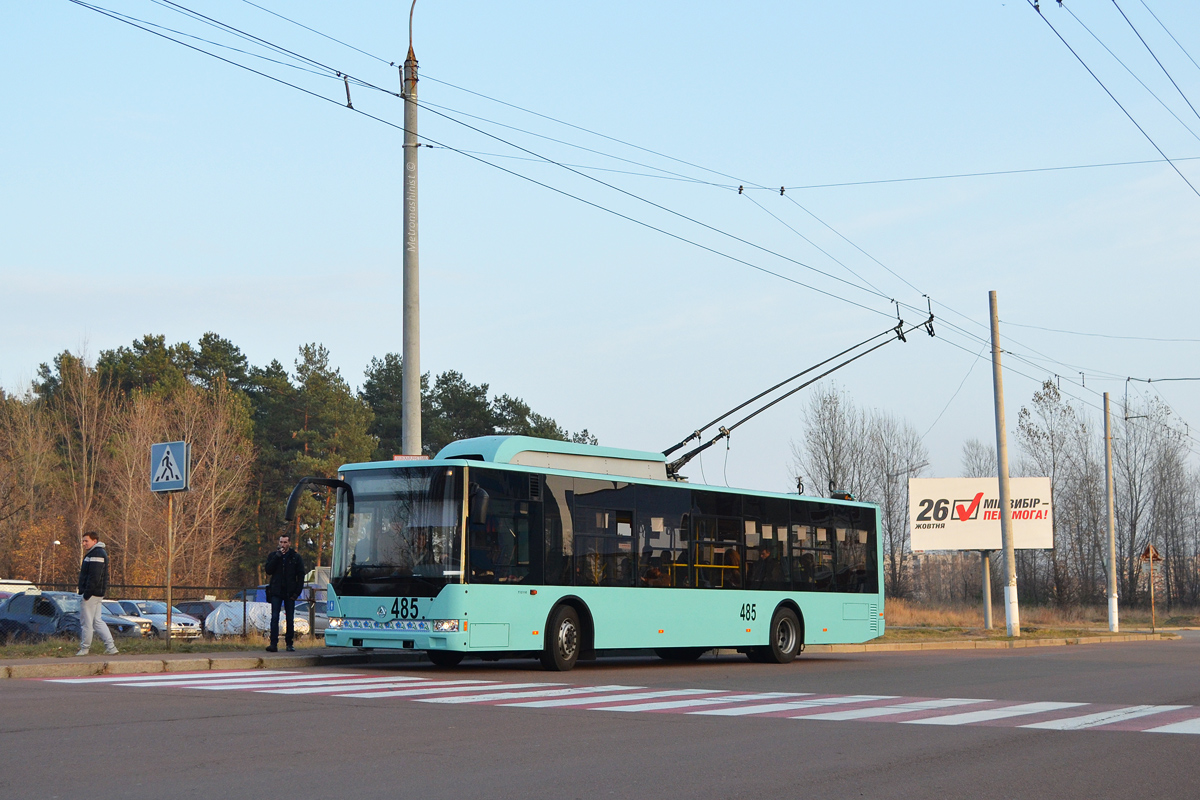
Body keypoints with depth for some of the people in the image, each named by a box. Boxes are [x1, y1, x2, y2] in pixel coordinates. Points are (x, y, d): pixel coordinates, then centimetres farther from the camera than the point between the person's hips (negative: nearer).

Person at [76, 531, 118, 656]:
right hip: (98, 594, 11)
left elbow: (94, 576, -23)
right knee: (97, 621, 11)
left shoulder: (96, 554, -15)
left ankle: (85, 649, 5)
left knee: (86, 622, -3)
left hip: (92, 594, -11)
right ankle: (111, 647, 7)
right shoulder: (96, 553, 20)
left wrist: (87, 593, -23)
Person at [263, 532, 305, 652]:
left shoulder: (296, 557, 5)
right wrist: (277, 557, -12)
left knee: (290, 619, 4)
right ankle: (274, 644, -13)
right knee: (275, 618, -9)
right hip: (276, 592, 0)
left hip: (289, 593, 0)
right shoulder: (273, 556, 9)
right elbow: (268, 570, -4)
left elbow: (301, 576, 5)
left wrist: (297, 592, -4)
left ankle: (289, 643, 12)